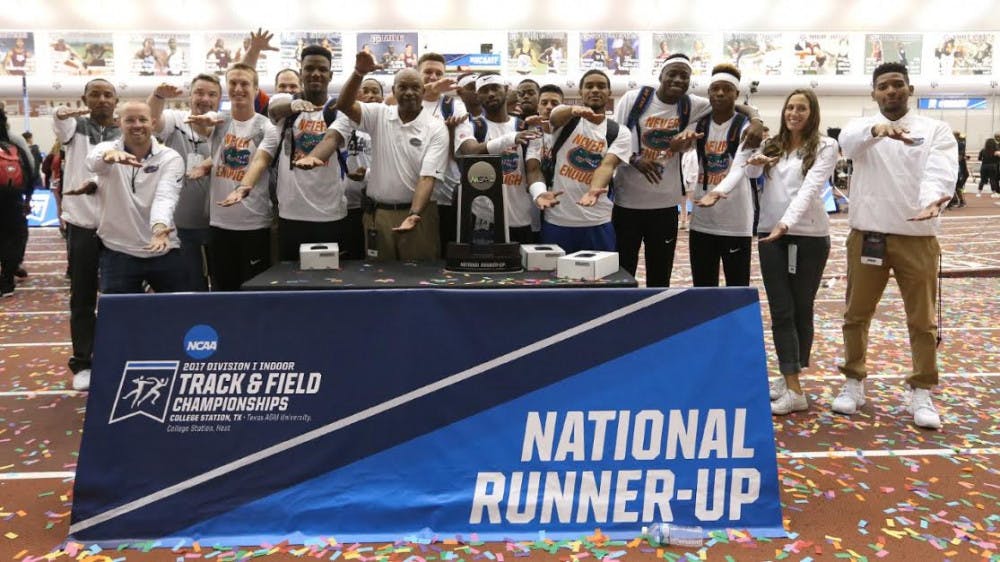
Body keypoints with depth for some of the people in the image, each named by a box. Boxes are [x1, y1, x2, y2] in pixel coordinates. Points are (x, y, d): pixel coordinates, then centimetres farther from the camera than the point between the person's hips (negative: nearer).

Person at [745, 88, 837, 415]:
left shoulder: (825, 146, -1)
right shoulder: (771, 145, 12)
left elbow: (811, 187, -15)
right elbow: (749, 174, 1)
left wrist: (787, 223, -30)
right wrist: (754, 162, -22)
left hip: (809, 236, -3)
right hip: (770, 234, 3)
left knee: (802, 309, 6)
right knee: (781, 310, -2)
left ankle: (790, 379, 17)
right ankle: (793, 389, 0)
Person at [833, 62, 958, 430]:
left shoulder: (935, 130, 4)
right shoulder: (862, 127, 5)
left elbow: (941, 170, -14)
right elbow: (849, 141, -20)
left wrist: (932, 199, -37)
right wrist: (877, 129, -43)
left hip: (917, 236, -1)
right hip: (867, 235, 1)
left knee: (922, 320, 5)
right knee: (856, 314, 9)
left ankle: (921, 392, 17)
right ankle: (854, 383, 23)